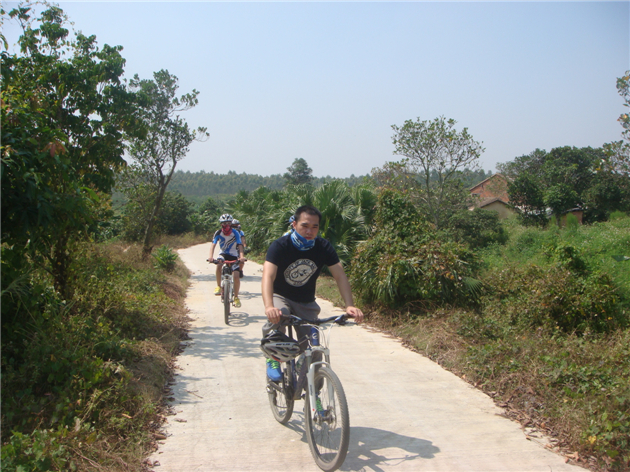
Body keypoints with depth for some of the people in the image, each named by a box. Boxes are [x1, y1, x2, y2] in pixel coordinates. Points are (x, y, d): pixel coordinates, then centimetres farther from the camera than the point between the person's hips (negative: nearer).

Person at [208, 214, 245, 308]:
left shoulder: (235, 233, -16)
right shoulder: (218, 233, -14)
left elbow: (240, 245, -28)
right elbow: (213, 244, -25)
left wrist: (241, 256, -47)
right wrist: (211, 256, -43)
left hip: (233, 255, 0)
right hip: (223, 254, 0)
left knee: (236, 276, -13)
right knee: (218, 265, -34)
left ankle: (236, 297, 5)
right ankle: (218, 286, -15)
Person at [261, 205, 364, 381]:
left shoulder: (324, 247, -14)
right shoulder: (280, 246, -23)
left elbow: (340, 276, -17)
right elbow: (268, 276, -36)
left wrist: (350, 306, -32)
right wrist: (269, 306, -53)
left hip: (306, 303, 3)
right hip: (281, 296, -3)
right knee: (277, 316, -36)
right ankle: (273, 360, -11)